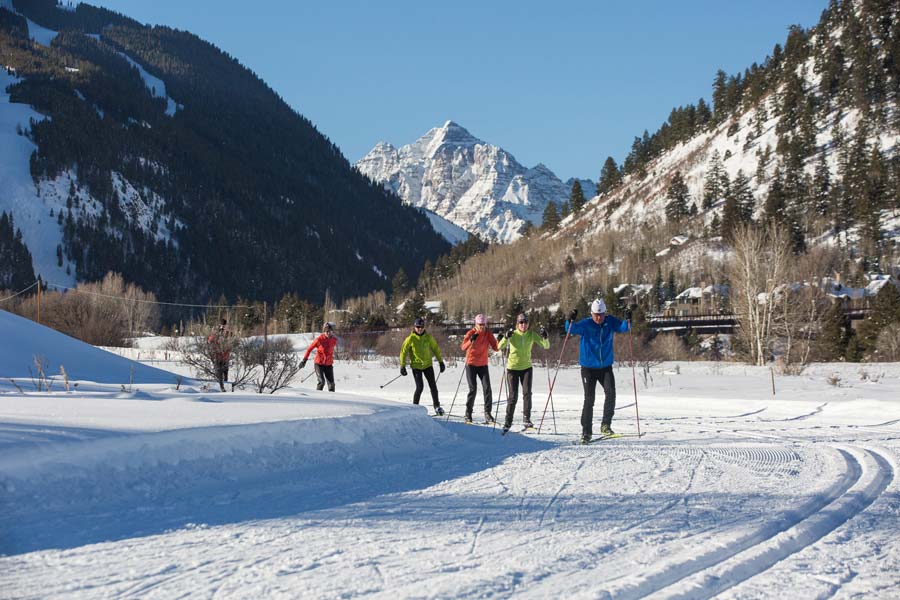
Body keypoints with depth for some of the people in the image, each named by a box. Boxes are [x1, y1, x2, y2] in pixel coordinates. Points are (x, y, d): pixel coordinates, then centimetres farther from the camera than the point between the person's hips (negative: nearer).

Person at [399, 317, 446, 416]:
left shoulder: (428, 337, -1)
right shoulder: (411, 338, -10)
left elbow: (435, 348, 11)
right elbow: (403, 351, -5)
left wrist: (441, 361, 11)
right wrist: (402, 366, -8)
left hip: (427, 365, 3)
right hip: (416, 366, -3)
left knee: (433, 386, 2)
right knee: (420, 387, -10)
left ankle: (437, 406, 14)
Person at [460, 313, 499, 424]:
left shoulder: (488, 334, 2)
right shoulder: (471, 333, -6)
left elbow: (496, 348, -4)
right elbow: (463, 347, -19)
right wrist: (471, 340, -36)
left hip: (483, 365, 3)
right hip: (471, 364, -3)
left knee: (487, 388, -8)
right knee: (473, 389, -5)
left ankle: (488, 413, -4)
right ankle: (468, 414, 6)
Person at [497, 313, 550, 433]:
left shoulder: (532, 335, -4)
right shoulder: (513, 335, -10)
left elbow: (546, 346, -9)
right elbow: (500, 347, -22)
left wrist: (545, 337, -29)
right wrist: (506, 338, -40)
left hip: (526, 368, 1)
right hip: (512, 368, -1)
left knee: (527, 393, -14)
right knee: (513, 396, -2)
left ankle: (526, 419, -5)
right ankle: (508, 422, 11)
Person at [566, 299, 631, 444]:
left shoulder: (610, 322, -1)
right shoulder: (586, 324, -10)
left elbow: (622, 328, -9)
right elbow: (571, 329, -21)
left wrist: (627, 320, -29)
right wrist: (571, 321, -41)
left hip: (606, 367, 2)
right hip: (588, 368, -2)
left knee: (610, 393, -17)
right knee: (589, 399, -3)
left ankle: (605, 425, -6)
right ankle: (586, 432, 4)